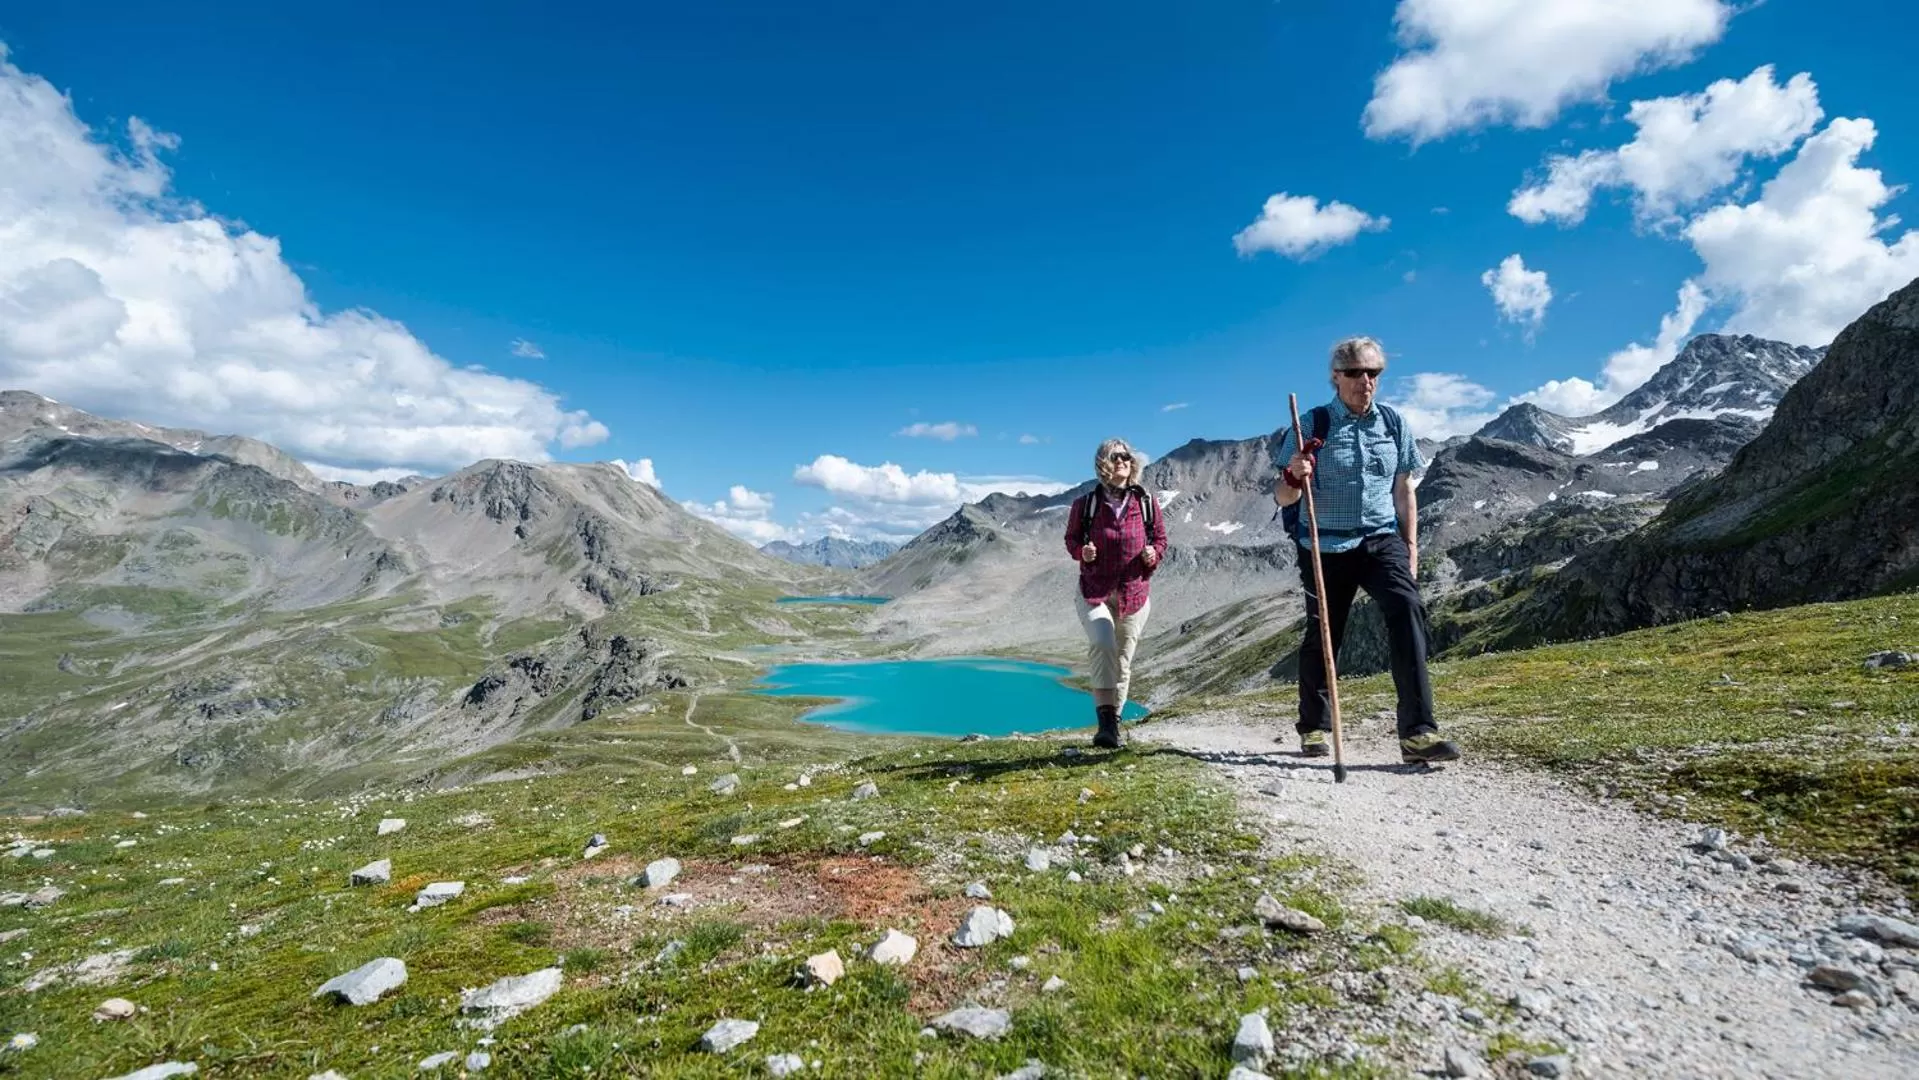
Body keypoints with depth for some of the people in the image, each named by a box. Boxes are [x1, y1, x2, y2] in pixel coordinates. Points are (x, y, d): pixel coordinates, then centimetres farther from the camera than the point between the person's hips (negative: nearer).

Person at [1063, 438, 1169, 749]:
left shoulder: (1145, 502, 1)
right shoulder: (1086, 504, -3)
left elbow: (1160, 538, 10)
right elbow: (1071, 538, 7)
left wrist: (1154, 554, -12)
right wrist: (1082, 551, -14)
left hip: (1134, 593, 2)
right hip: (1094, 592, -2)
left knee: (1122, 660, 9)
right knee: (1102, 644, -26)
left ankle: (1113, 723, 25)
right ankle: (1106, 721, -21)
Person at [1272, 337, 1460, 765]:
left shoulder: (1393, 423, 5)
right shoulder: (1312, 425, -6)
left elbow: (1403, 489, 13)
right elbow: (1282, 498, -10)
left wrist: (1411, 545, 10)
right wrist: (1294, 477, -32)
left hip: (1382, 540, 2)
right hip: (1327, 546, -2)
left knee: (1408, 611, -20)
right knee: (1322, 635, 6)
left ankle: (1417, 732, -18)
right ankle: (1314, 728, 26)